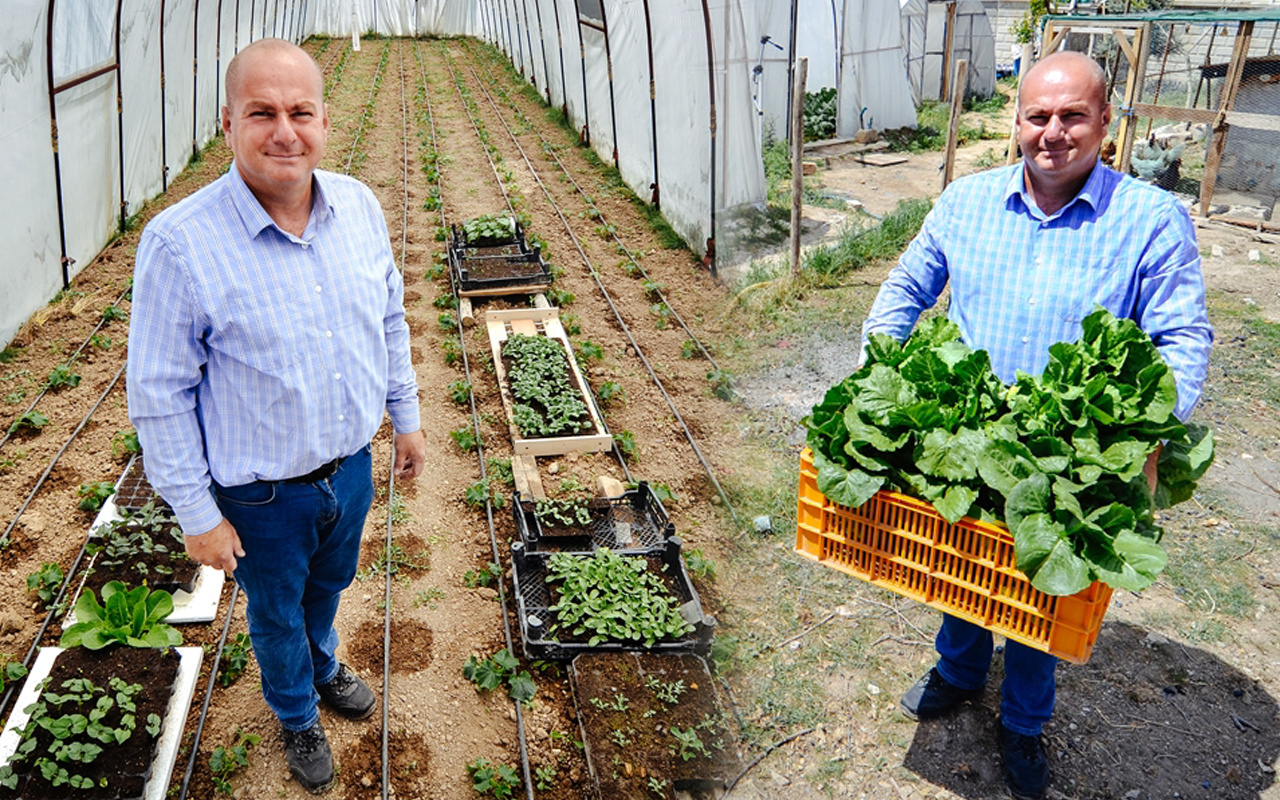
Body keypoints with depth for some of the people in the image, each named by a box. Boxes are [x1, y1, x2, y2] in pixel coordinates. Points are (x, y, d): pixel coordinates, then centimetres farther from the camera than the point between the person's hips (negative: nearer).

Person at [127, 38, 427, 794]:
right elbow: (160, 395, -17)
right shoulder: (180, 243, -25)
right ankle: (298, 716, 52)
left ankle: (325, 667, 62)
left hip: (351, 466, 4)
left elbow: (390, 319, 6)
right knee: (276, 613, 22)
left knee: (329, 585, 30)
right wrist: (198, 515, -12)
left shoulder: (360, 206, -9)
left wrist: (407, 416, 11)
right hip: (262, 495, -4)